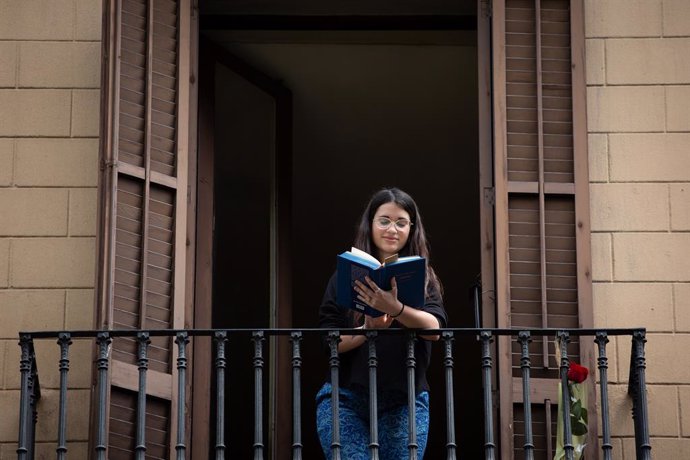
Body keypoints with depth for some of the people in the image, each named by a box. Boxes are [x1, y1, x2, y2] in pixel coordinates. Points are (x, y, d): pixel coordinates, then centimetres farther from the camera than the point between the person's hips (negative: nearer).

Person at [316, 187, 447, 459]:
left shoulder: (422, 278, 10)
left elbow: (434, 328, -9)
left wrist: (395, 309, -28)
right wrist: (367, 330, -18)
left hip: (404, 401, 1)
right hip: (346, 398, -1)